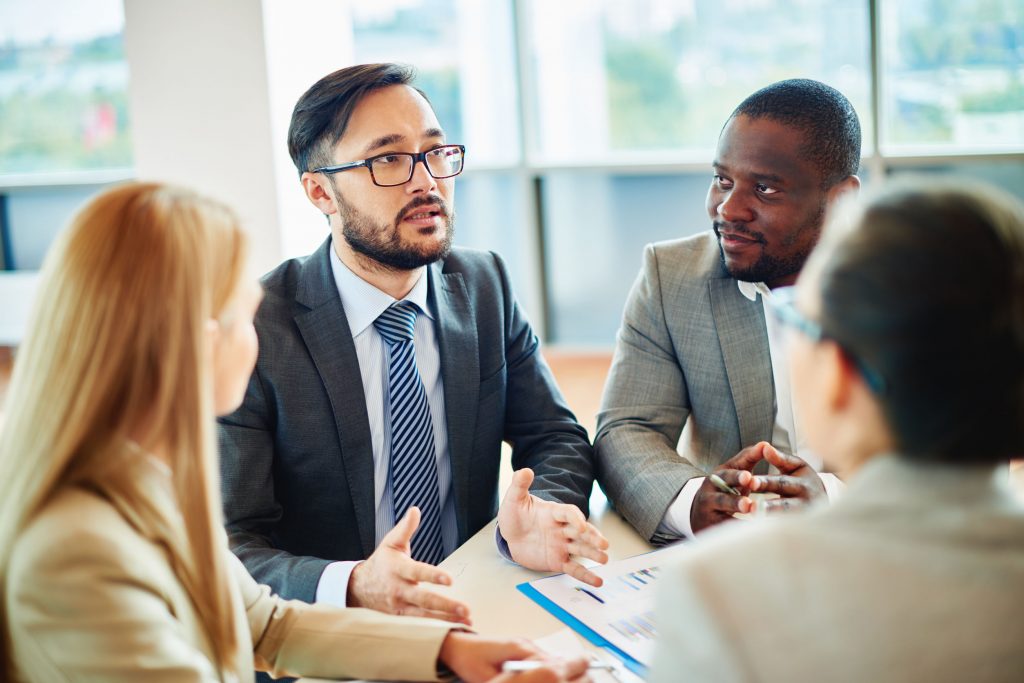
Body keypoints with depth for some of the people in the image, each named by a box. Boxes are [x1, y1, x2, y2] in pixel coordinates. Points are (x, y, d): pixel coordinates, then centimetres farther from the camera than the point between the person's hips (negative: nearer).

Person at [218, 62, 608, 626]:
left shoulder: (484, 287, 5)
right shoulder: (251, 333, -11)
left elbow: (555, 438, 8)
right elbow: (228, 549, -14)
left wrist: (537, 516, -16)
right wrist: (353, 587, -34)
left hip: (476, 616, 3)